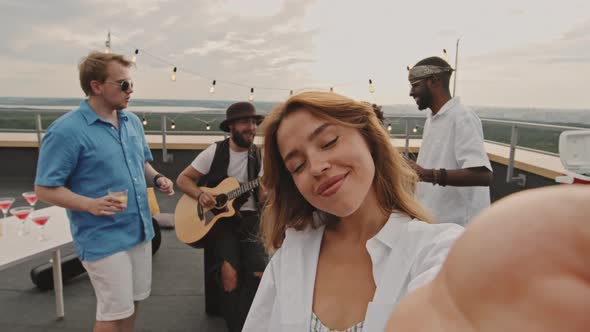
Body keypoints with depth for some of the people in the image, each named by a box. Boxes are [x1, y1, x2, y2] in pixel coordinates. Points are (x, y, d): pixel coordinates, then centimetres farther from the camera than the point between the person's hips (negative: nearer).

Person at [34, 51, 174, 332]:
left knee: (134, 300, 20)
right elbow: (45, 189, -15)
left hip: (139, 229, 7)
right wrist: (91, 205, -29)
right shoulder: (67, 130, -17)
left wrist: (156, 178, -3)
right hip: (103, 238, -7)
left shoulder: (132, 121, 6)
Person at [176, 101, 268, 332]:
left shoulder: (259, 156, 4)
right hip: (217, 217, -2)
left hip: (247, 217, 3)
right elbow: (183, 179, 2)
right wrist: (200, 195, -17)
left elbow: (263, 197, -1)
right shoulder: (214, 152, -2)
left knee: (260, 270, -18)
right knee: (230, 271, -25)